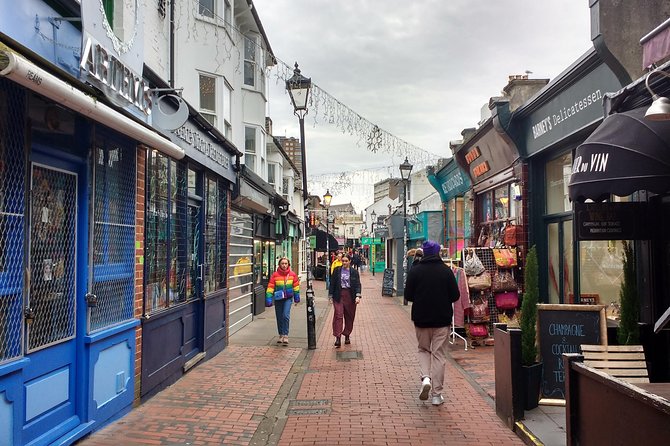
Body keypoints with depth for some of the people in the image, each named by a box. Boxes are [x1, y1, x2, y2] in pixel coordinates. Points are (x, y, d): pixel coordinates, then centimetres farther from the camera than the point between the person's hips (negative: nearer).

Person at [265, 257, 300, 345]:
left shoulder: (292, 274, -3)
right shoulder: (275, 275, -7)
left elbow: (296, 286, 9)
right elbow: (270, 287, -6)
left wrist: (296, 298, 13)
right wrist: (268, 299, -11)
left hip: (288, 298, -1)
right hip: (278, 298, 1)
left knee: (286, 315, -15)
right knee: (279, 317, 9)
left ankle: (285, 336, -9)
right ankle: (281, 335, 24)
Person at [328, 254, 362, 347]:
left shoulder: (354, 272, 4)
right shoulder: (337, 270, 4)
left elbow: (358, 284, 0)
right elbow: (332, 283, 6)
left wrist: (358, 296, -15)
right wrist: (330, 296, 2)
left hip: (350, 296, 1)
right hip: (339, 295, -1)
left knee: (349, 317, 8)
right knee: (338, 315, -10)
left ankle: (347, 336, 24)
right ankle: (338, 338, -12)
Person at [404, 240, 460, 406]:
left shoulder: (415, 270, -6)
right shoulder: (446, 270, -7)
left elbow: (408, 296, -3)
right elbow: (455, 296, -4)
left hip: (421, 318, 1)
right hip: (442, 319, 0)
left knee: (424, 350, 20)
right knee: (439, 355, 8)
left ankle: (425, 378, -3)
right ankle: (437, 394, 10)